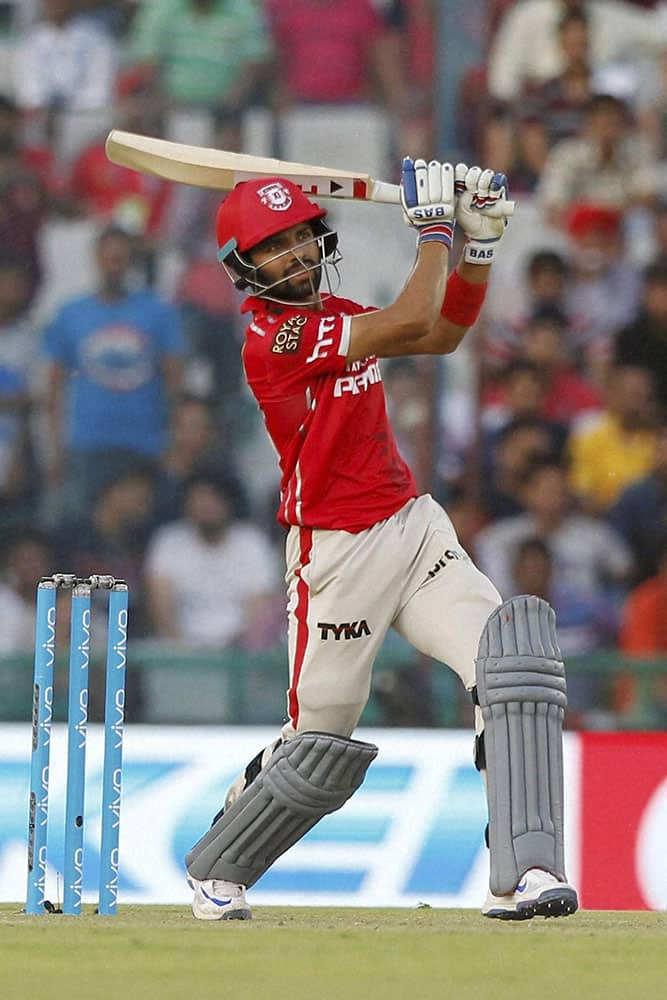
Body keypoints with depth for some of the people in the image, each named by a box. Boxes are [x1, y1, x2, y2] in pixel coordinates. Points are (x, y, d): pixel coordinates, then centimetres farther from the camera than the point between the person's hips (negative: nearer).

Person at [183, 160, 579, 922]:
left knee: (511, 663, -14)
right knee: (320, 746, 2)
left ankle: (521, 876, -19)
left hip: (415, 529, 8)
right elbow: (411, 322, -24)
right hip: (338, 555, -7)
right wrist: (434, 231, -12)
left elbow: (445, 333, 17)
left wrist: (479, 243, 5)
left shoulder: (333, 314, 11)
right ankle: (213, 871, 29)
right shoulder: (273, 336, -17)